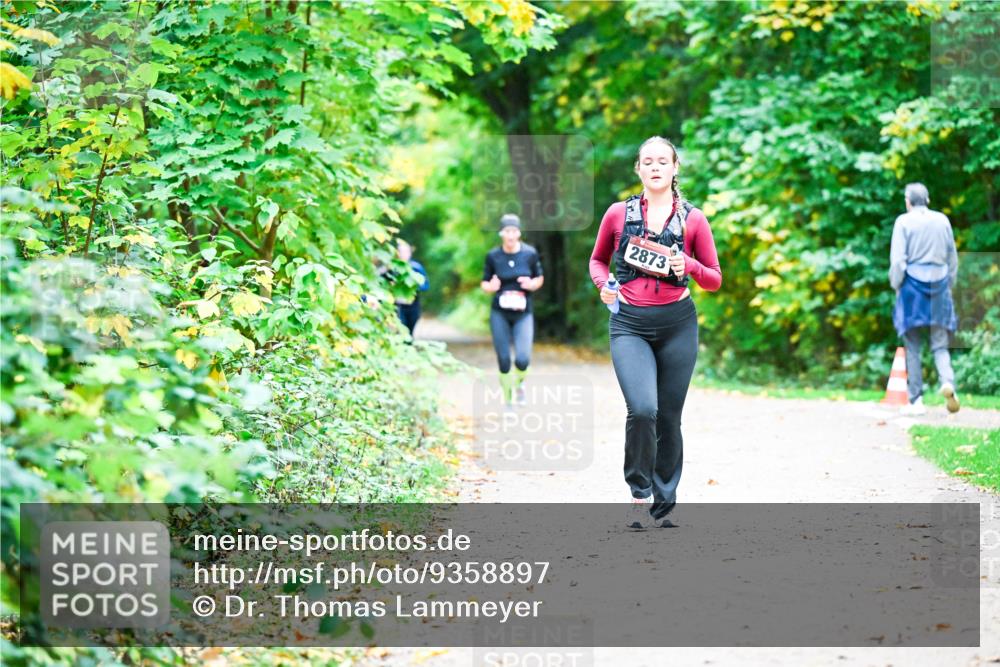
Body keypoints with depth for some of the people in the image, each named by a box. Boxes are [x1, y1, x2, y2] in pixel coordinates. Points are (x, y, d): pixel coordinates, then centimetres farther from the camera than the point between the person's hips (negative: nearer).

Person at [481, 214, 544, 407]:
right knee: (504, 360, 0)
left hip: (523, 313, 0)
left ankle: (519, 383, 18)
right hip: (499, 313, 0)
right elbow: (484, 284, 6)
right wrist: (491, 287, -17)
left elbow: (540, 279, 10)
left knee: (523, 359, -15)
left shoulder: (530, 254, -2)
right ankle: (507, 400, 18)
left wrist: (532, 284, -13)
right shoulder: (493, 256, -2)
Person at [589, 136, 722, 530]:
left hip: (677, 324, 1)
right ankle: (639, 494, -1)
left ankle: (663, 508, 19)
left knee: (669, 418, 5)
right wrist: (602, 284, -2)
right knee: (642, 409, -20)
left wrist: (689, 267, -11)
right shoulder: (619, 214, 5)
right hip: (629, 324, -1)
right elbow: (597, 260, 19)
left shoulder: (692, 219, 4)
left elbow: (715, 279, 9)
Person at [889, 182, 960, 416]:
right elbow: (953, 258, 12)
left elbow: (897, 259, -8)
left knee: (913, 347, 5)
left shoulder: (904, 222, -4)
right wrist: (949, 285, 21)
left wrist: (896, 287, 3)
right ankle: (947, 382, -21)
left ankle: (916, 401, 4)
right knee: (940, 345, 7)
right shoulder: (942, 220, 7)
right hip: (939, 285, 3)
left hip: (913, 284, -3)